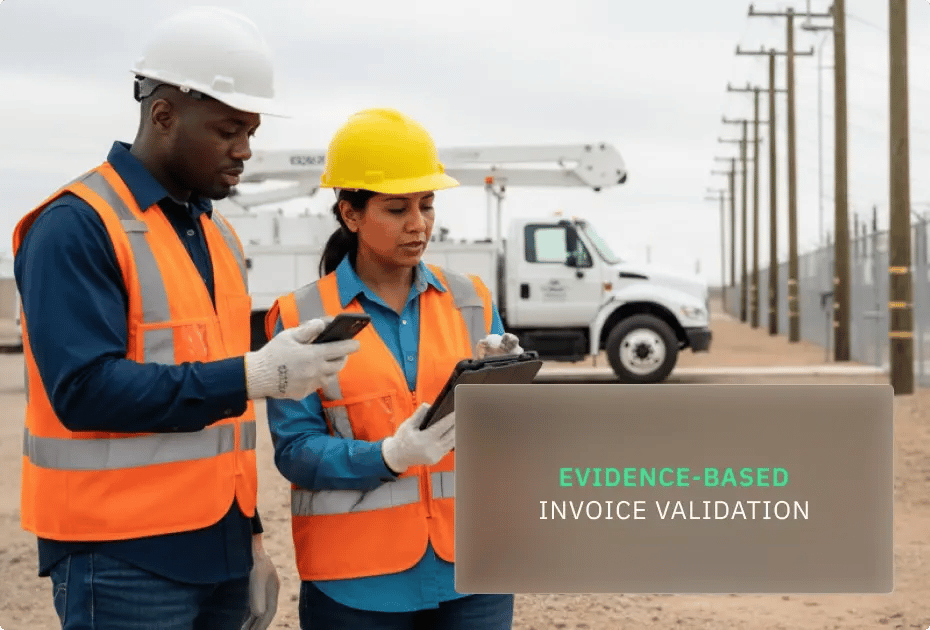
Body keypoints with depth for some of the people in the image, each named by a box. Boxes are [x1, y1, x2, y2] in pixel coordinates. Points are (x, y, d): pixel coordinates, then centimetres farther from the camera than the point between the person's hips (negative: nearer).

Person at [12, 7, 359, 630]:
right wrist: (254, 375, -23)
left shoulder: (217, 232, 13)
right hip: (123, 557, -7)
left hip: (218, 548, 7)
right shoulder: (76, 227, -12)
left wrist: (251, 534, 16)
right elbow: (85, 389, -22)